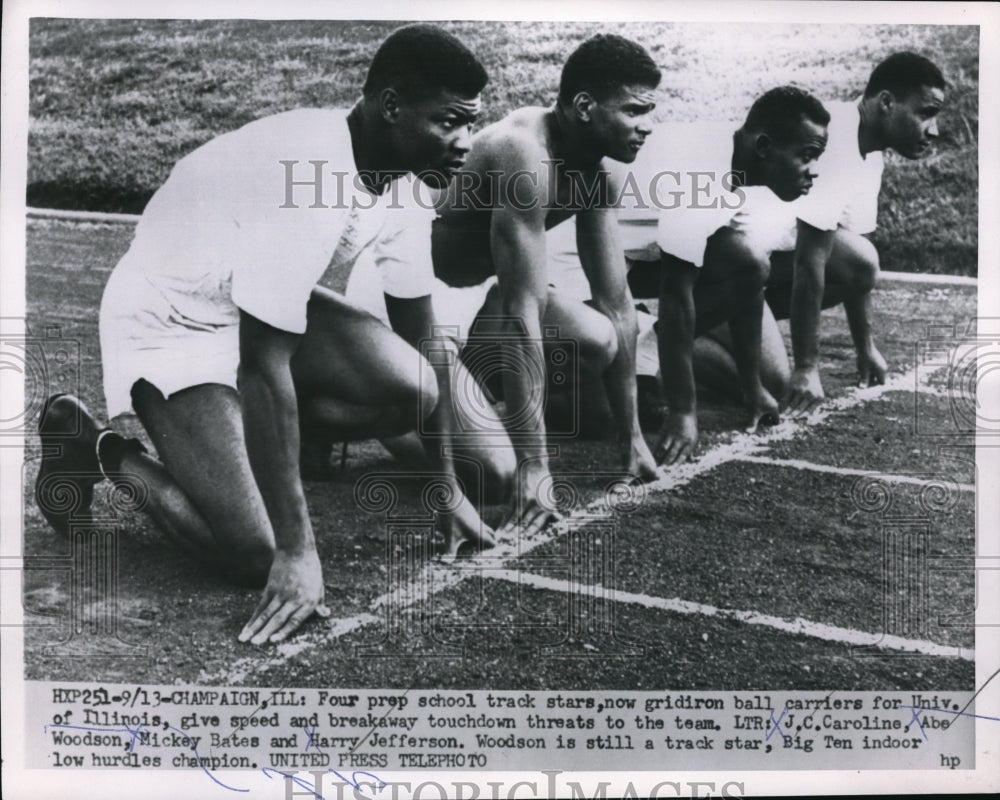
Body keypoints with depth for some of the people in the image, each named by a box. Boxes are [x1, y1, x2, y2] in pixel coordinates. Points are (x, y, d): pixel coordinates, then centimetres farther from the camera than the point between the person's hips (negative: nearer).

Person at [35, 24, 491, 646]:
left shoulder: (400, 175, -7)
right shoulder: (307, 182, -34)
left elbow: (423, 333, 0)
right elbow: (263, 369, -33)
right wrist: (298, 552, -30)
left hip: (262, 305, 8)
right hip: (167, 323, -8)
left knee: (414, 393, -14)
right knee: (255, 556, -17)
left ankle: (249, 433, 8)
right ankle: (98, 447, 6)